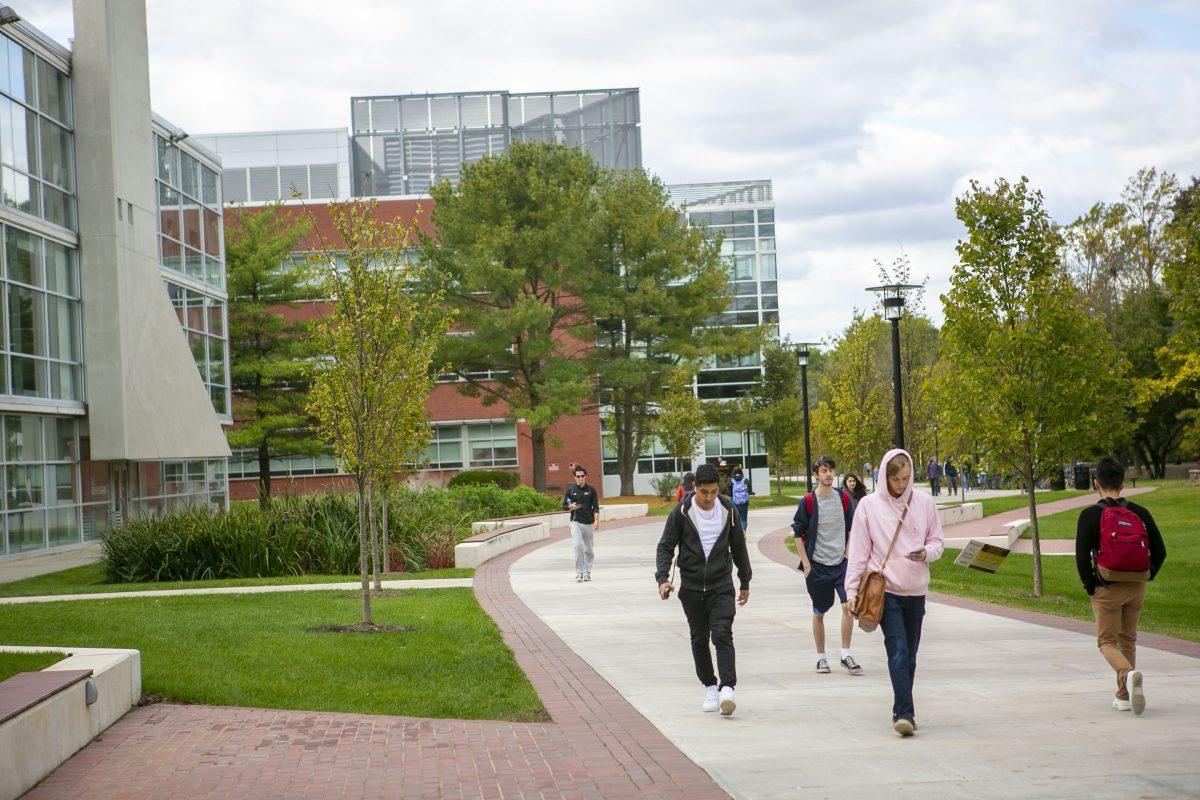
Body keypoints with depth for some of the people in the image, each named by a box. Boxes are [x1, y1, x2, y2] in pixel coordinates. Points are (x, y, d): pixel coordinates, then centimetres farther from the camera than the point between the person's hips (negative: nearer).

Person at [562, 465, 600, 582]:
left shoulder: (591, 489, 5)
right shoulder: (571, 489, 4)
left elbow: (595, 507, 3)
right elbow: (564, 506, 9)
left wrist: (596, 520, -10)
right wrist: (571, 506, -13)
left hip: (589, 523, 1)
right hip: (576, 522, -1)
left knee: (588, 549, 7)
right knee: (578, 545, -17)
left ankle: (587, 572, 19)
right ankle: (579, 573, -15)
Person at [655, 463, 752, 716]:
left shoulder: (728, 510, 1)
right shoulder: (681, 512, -5)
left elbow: (738, 547, 13)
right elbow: (665, 547, -3)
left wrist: (745, 582, 18)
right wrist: (662, 577, -18)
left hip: (721, 585, 0)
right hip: (691, 587, 0)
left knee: (722, 635, -15)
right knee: (700, 639, 8)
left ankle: (727, 688, -22)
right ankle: (710, 688, 21)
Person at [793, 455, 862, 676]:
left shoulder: (844, 498, 2)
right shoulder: (808, 502, -7)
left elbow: (851, 530, 13)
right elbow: (798, 533, -1)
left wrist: (848, 556, 8)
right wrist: (805, 562, -5)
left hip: (841, 563, 2)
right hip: (817, 566, -2)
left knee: (848, 605, -12)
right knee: (819, 612, 7)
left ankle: (846, 655, -2)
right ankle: (821, 657, 20)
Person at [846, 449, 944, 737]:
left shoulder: (924, 503, 4)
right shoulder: (869, 505, -1)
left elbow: (937, 541, 10)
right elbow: (858, 551, 1)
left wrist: (926, 553, -13)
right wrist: (851, 589, -2)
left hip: (916, 591, 3)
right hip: (885, 590, -3)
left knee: (909, 656, 10)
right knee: (898, 652, -14)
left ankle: (902, 712, 22)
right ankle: (904, 713, -16)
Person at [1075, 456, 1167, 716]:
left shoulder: (1090, 515, -8)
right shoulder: (1139, 513, 3)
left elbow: (1081, 556, -13)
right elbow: (1160, 551, 4)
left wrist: (1090, 587, -2)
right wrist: (1145, 577, 13)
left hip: (1107, 589, -4)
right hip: (1137, 588, 4)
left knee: (1107, 641, 5)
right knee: (1128, 639, 18)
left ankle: (1128, 674, -25)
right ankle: (1125, 697, 19)